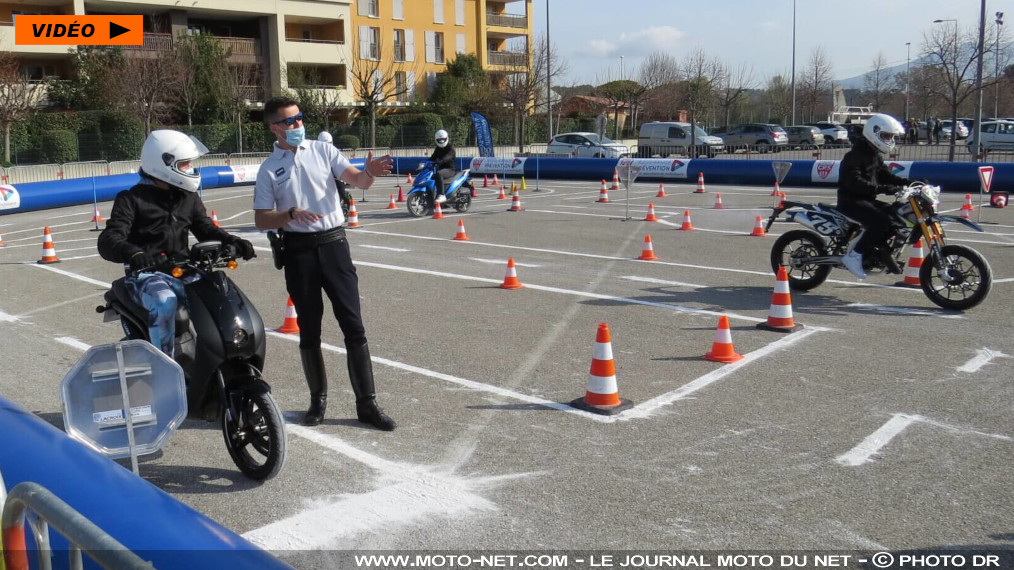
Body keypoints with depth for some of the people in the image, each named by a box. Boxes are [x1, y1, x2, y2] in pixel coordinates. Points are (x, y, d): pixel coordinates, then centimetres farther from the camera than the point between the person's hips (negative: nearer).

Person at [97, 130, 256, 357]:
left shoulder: (188, 198, 15)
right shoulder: (131, 199, -3)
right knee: (165, 303, -35)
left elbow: (205, 229, 11)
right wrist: (133, 254, -38)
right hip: (147, 273, -5)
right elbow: (108, 240, -13)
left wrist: (233, 242, -12)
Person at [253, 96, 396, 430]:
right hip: (298, 250, 0)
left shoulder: (323, 151, 5)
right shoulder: (269, 169, 3)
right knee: (309, 330, 9)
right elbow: (261, 221, 1)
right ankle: (318, 399, 25)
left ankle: (366, 403, 4)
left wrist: (370, 172, -29)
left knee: (353, 326, -2)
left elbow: (356, 180, -6)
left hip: (333, 242, 0)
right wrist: (291, 214, -18)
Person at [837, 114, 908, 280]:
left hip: (867, 200, 10)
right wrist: (881, 188, -35)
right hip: (851, 201, -10)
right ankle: (854, 255, -21)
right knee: (881, 220, -30)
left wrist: (907, 182, 2)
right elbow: (853, 182, -28)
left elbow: (885, 175, 19)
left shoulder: (875, 155, 17)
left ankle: (884, 254, 9)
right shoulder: (855, 155, -15)